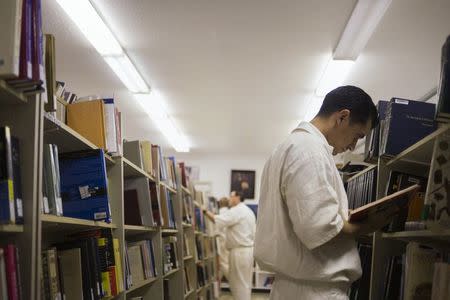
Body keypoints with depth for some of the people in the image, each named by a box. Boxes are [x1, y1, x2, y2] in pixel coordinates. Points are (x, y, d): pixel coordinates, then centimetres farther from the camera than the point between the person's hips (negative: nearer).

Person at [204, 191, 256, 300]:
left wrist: (205, 211, -14)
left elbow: (219, 220, -24)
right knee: (244, 282, 16)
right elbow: (253, 232, 21)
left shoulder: (237, 211, -13)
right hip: (248, 249, 10)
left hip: (240, 251, -10)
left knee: (240, 283, -3)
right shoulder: (248, 211, 20)